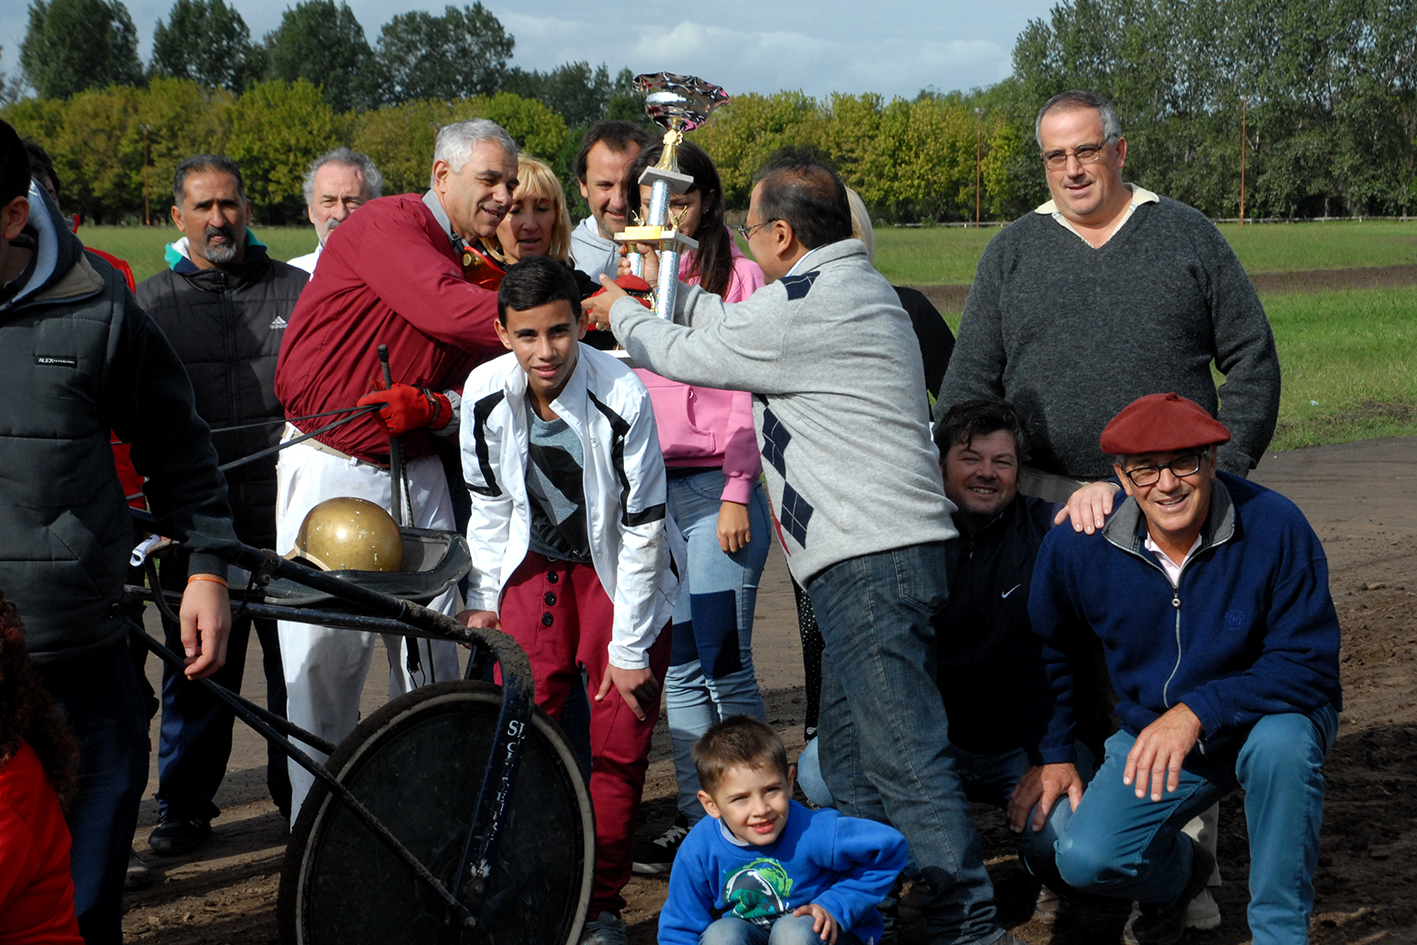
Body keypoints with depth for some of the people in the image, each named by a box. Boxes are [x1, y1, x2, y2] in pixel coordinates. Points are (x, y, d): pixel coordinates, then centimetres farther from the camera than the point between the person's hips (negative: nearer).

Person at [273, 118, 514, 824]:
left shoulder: (470, 269, 13)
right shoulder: (386, 225, -9)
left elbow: (470, 389, 9)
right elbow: (443, 309, -28)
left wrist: (435, 409, -14)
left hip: (416, 474, 6)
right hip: (330, 467, -6)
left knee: (433, 657, 3)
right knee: (324, 652, -3)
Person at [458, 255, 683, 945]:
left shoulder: (621, 396, -27)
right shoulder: (487, 392, -15)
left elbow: (644, 525, -20)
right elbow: (487, 500, 2)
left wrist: (629, 648, -17)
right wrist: (483, 598, 6)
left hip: (620, 571, -3)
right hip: (536, 564, 3)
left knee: (617, 746, -5)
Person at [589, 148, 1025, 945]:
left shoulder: (802, 305, -12)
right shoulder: (860, 287, 19)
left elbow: (686, 355, 1)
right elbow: (740, 331, 33)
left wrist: (620, 312, 19)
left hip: (871, 559, -11)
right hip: (898, 550, 11)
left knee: (902, 750, -12)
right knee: (849, 750, 16)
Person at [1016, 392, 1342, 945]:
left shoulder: (1275, 527, -22)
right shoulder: (1075, 545, -13)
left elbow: (1309, 666, -22)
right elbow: (1047, 646, 8)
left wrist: (1198, 711, -33)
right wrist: (1054, 753, 5)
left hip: (1268, 719, -2)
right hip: (1151, 733, 2)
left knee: (1281, 742, -38)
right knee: (1085, 860, -19)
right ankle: (1179, 869, 19)